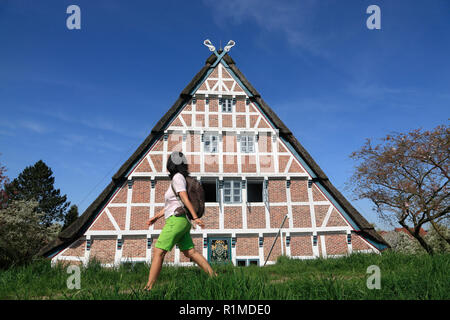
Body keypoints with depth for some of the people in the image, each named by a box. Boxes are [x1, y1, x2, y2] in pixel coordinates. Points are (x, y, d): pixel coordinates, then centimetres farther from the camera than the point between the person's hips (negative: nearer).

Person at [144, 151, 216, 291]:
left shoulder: (178, 177, -7)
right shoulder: (177, 178, 21)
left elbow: (185, 199, -16)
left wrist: (195, 217, -21)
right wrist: (156, 217, 21)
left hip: (176, 220, -10)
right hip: (181, 222, 10)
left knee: (158, 252, -7)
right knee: (190, 252, 8)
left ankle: (148, 288, -4)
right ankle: (214, 276, 8)